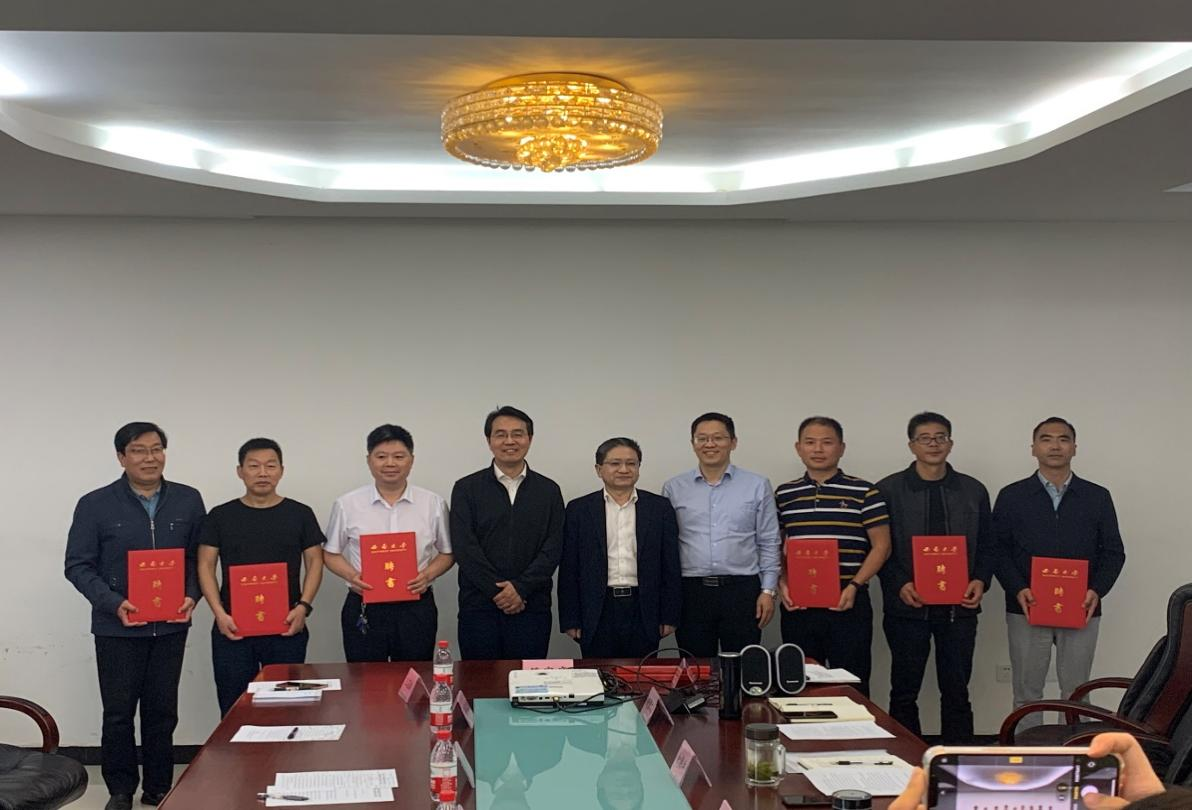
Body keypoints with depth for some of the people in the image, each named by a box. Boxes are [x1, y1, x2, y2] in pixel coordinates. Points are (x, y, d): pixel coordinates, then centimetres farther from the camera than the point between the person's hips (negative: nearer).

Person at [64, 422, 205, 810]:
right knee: (119, 713, 5)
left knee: (162, 712, 10)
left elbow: (198, 557, 9)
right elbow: (78, 565, -5)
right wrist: (113, 603, -17)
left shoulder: (188, 501, 3)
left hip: (170, 626, 2)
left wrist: (192, 595, -8)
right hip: (117, 628, -2)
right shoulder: (95, 505, -5)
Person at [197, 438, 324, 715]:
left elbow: (314, 562, 6)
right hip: (232, 627, 0)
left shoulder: (300, 514, 6)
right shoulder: (221, 516, 6)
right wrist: (219, 613, -7)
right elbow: (206, 565, 5)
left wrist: (304, 606, -8)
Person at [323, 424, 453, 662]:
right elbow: (330, 554, 9)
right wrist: (351, 576, -9)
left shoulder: (434, 504, 4)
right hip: (363, 609, 0)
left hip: (416, 607, 1)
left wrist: (428, 575, -8)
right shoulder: (347, 505, 3)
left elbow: (447, 553, 11)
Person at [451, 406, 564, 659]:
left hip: (532, 607, 1)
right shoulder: (466, 489, 4)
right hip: (478, 607, -1)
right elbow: (465, 548, -4)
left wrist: (520, 588, -12)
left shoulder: (548, 491, 8)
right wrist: (498, 592, -12)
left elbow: (553, 548, 1)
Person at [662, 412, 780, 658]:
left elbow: (769, 543, 6)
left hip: (742, 591, -1)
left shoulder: (757, 486, 4)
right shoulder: (674, 488, 6)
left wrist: (768, 590, -1)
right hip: (692, 591, 1)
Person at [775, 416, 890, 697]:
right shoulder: (783, 495, 10)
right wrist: (782, 585, -2)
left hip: (848, 605, -3)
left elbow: (881, 546, 0)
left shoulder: (864, 493, 1)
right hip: (797, 606, 3)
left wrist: (854, 585, -12)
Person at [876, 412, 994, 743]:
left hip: (959, 607, 2)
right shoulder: (888, 490, 0)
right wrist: (899, 584, -14)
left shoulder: (973, 491, 8)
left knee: (956, 691, 7)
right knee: (905, 691, 6)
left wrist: (981, 580, -5)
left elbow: (986, 545, 13)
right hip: (907, 605, -2)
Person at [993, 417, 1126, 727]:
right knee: (1027, 693, 6)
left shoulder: (1098, 497, 6)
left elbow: (1113, 551, 7)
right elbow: (998, 549, 1)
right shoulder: (1011, 496, 3)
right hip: (1026, 609, -1)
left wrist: (1097, 590, -9)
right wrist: (1017, 589, -14)